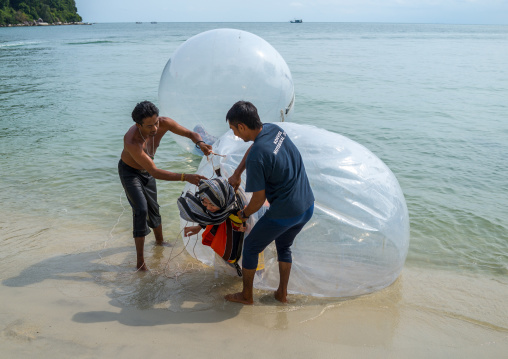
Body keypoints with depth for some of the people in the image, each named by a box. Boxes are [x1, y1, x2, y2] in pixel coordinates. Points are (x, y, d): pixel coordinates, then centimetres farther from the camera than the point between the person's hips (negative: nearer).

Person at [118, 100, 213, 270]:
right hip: (129, 171, -5)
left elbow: (191, 134, -15)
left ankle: (160, 241, 43)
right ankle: (140, 260, -9)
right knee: (141, 210, -17)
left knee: (153, 208, 17)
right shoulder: (131, 141, -43)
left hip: (146, 170, 6)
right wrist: (186, 177, -50)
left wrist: (200, 143, -40)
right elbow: (155, 172, -43)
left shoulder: (164, 123, -28)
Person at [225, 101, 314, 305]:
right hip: (307, 206, 8)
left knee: (251, 247, 15)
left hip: (284, 213, -8)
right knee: (284, 246, 30)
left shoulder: (257, 158, -24)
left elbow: (259, 199, -14)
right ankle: (282, 293, 40)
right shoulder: (274, 129, 0)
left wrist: (244, 214, 5)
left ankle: (246, 295, 30)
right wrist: (236, 174, 25)